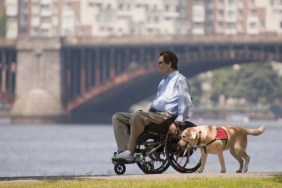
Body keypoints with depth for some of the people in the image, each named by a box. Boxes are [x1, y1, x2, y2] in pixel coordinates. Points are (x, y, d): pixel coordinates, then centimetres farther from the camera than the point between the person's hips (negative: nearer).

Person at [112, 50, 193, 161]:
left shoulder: (180, 80, 2)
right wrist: (150, 110, 14)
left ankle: (130, 152, -34)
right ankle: (124, 150, -24)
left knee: (137, 115, -36)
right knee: (117, 117, -5)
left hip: (166, 115, -9)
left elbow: (186, 104, -8)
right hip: (154, 113, 9)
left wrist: (177, 122, -18)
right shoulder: (163, 81, 30)